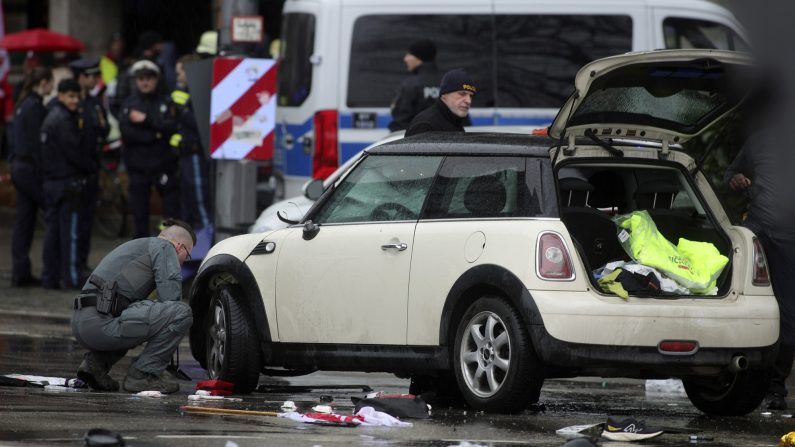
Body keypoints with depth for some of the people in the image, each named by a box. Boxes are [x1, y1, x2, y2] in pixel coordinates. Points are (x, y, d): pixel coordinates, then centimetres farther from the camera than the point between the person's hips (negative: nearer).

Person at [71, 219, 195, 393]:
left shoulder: (136, 246, 34)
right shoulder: (164, 247, 6)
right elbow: (170, 296, -5)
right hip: (102, 324, -9)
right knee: (181, 312, -9)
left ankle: (96, 361, 14)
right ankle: (143, 375, -4)